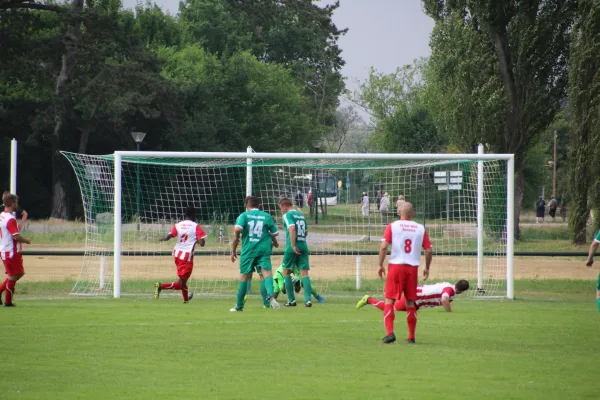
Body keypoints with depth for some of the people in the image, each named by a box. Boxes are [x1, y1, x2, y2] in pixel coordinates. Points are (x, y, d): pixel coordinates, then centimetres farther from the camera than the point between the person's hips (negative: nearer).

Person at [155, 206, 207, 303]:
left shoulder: (178, 225, 3)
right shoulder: (196, 226, -6)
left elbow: (167, 237, -8)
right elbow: (202, 243, -11)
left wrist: (162, 239, 14)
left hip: (177, 253, 6)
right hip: (187, 256, -6)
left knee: (182, 278, 27)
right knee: (181, 283, -4)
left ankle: (185, 298, 45)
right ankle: (161, 286, -25)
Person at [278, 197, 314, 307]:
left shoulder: (287, 215, -5)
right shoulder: (301, 215, 17)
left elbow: (292, 228, -19)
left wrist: (293, 245, -21)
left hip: (292, 247, -6)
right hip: (303, 246, 6)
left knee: (286, 272, 9)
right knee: (304, 273, 1)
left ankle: (291, 300, 7)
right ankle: (308, 299, -12)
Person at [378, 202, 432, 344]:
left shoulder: (392, 226, -1)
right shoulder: (421, 229, 5)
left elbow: (384, 247, -10)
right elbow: (429, 250, 4)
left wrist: (380, 265, -1)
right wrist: (427, 268, 17)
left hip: (396, 266, -2)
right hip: (413, 268, 2)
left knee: (389, 301, 0)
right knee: (410, 303, 11)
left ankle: (390, 333, -16)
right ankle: (411, 337, 14)